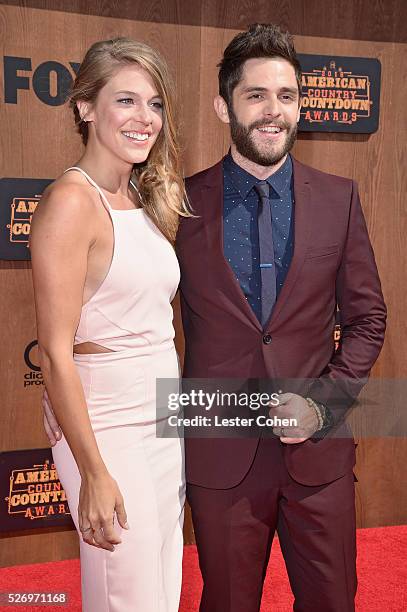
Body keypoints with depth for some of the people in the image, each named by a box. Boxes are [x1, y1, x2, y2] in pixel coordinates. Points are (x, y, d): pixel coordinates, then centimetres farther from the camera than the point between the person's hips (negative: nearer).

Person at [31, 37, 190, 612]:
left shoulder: (147, 201, 10)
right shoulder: (71, 202, -14)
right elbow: (56, 355, -16)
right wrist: (94, 473, -16)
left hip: (166, 422, 8)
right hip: (106, 428, -7)